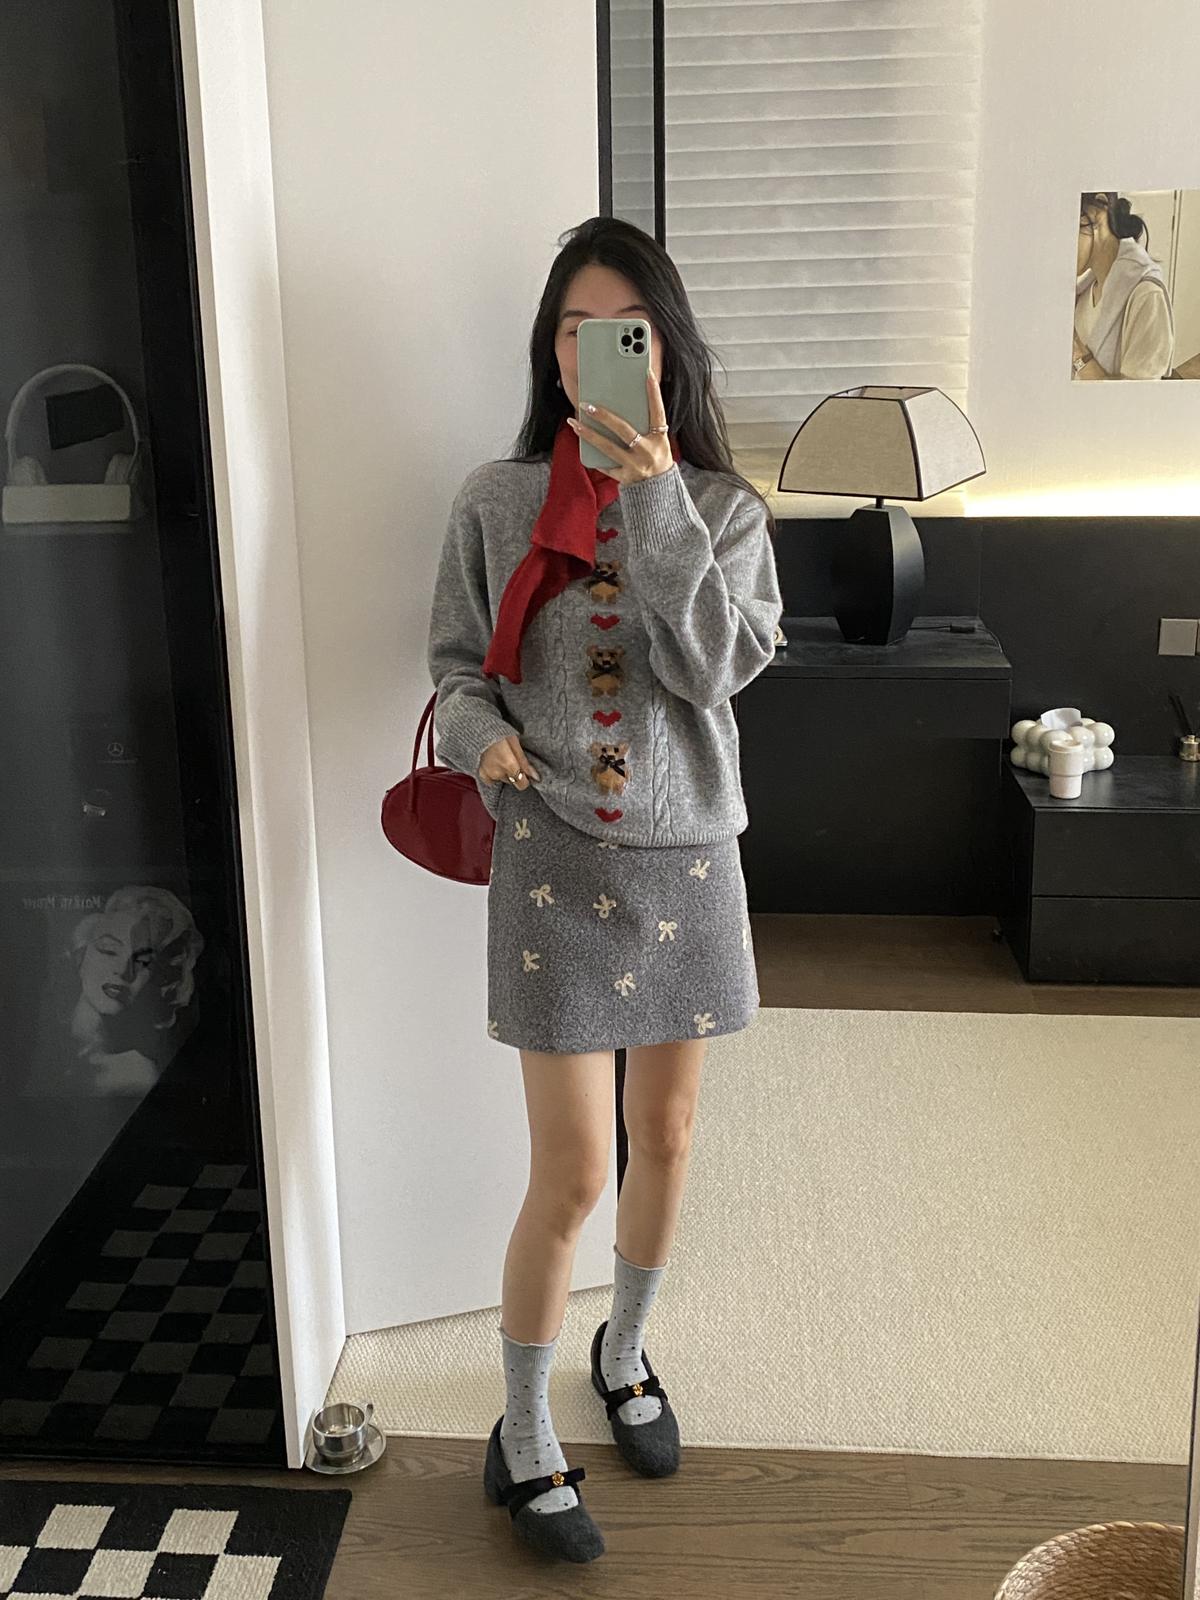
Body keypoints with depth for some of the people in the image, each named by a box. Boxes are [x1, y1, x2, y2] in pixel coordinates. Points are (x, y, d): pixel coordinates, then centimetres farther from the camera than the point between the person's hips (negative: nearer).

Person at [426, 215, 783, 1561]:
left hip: (684, 855, 3)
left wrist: (657, 501, -23)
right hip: (556, 860, -2)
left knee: (665, 1138, 16)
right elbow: (456, 661, 5)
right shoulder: (496, 502, -2)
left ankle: (624, 1354, 44)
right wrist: (479, 733, -17)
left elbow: (720, 665, -16)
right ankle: (522, 1443, 19)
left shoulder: (721, 507, -1)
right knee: (572, 1175, -3)